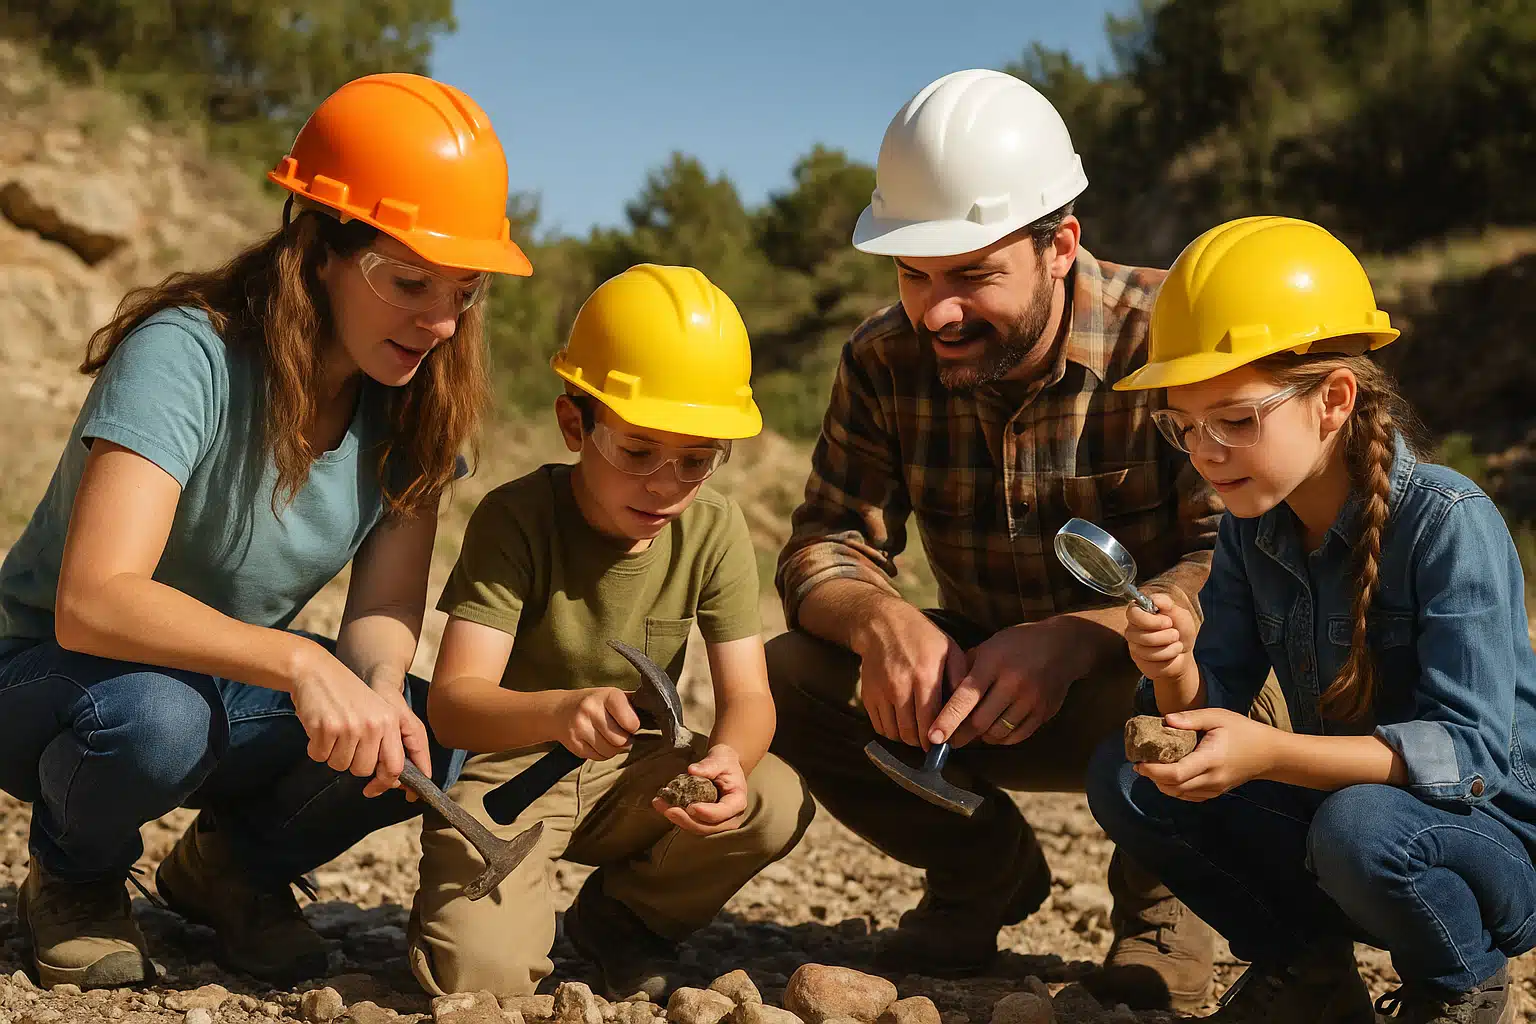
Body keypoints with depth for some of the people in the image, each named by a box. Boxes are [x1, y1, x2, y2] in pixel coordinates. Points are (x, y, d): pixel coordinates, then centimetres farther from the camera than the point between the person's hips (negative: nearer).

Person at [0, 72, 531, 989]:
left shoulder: (413, 399, -10)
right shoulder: (187, 356, -29)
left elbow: (383, 608, -10)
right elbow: (92, 602, -39)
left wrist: (380, 686, -33)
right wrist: (299, 662, -51)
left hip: (234, 683, 5)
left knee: (424, 736, -21)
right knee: (153, 715, -38)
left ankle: (233, 863, 9)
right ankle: (75, 880, -2)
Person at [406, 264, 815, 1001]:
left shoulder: (714, 530, -8)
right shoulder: (516, 519, -20)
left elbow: (747, 696, -12)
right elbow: (453, 702, -29)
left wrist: (728, 757, -37)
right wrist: (558, 710, -51)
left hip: (632, 775, 4)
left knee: (778, 802, -24)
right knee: (479, 971, -29)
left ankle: (621, 916, 5)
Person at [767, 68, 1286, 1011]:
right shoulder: (885, 361, -7)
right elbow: (826, 547, -9)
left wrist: (1075, 639, -43)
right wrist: (883, 620, -33)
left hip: (1147, 689, -4)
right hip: (977, 689, 4)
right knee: (789, 681, -19)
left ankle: (1162, 896, -1)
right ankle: (986, 873, 9)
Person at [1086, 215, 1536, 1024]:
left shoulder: (1449, 523, -22)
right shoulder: (1252, 528, -1)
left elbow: (1470, 751, -28)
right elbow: (1211, 711, -1)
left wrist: (1267, 754, -39)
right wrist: (1178, 675, -26)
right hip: (1333, 800, 6)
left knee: (1358, 825, -37)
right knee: (1124, 779, -10)